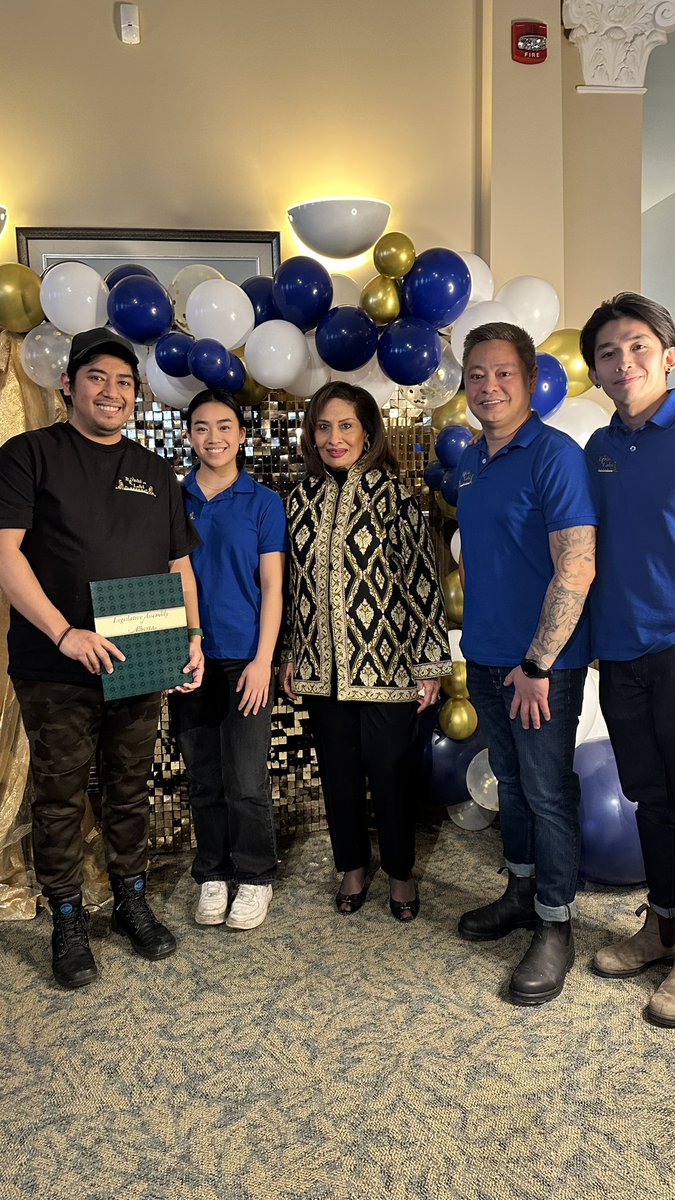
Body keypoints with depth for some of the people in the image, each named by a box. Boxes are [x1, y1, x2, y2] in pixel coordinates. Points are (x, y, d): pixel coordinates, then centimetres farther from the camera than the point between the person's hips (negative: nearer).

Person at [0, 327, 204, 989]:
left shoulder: (155, 473, 13)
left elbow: (179, 564, 15)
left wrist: (193, 636, 1)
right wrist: (66, 633, -20)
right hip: (56, 671, -4)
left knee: (131, 791, 15)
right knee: (61, 797, 7)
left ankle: (133, 902, 32)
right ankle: (68, 922, 23)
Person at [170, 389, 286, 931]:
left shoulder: (263, 502, 0)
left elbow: (272, 587, -2)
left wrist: (262, 661, -9)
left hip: (245, 658, -2)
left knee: (246, 781, 0)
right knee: (203, 779, 11)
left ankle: (255, 877, 20)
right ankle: (213, 875, 28)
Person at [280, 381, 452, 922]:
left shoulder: (393, 493, -7)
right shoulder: (303, 497, 6)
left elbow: (422, 578, -8)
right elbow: (299, 582, 13)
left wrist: (430, 662, -10)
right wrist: (291, 655, 13)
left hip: (385, 666, -4)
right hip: (323, 667, 4)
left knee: (391, 771, 7)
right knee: (339, 771, 15)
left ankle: (401, 872, 30)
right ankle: (353, 867, 35)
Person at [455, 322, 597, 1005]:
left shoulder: (555, 456, -14)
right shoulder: (470, 461, 10)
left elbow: (577, 569, -20)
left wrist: (537, 664, -19)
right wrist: (476, 639, 14)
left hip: (542, 664, -7)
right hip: (486, 658, 7)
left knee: (548, 791, 4)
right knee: (509, 781, 19)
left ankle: (555, 924, 20)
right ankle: (522, 889, 36)